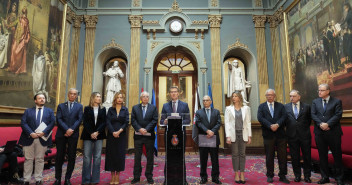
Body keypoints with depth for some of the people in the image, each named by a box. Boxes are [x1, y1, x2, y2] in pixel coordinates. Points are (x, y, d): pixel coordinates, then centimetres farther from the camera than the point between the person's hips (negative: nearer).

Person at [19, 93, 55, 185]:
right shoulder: (28, 111, 10)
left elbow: (52, 123, -1)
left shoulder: (49, 111, 10)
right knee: (28, 159, 7)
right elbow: (23, 123, -1)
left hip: (42, 139, 0)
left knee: (40, 160, 7)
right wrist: (31, 133, -15)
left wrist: (43, 132, -14)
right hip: (29, 138, 0)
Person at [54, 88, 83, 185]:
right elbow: (58, 119, -1)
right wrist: (66, 129, -14)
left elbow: (79, 119, -1)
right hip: (61, 134, 0)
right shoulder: (61, 106, 11)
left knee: (71, 157, 3)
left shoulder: (79, 106, 10)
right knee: (59, 156, 6)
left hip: (73, 135, 0)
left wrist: (71, 130, -13)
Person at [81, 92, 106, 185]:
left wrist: (97, 132, -10)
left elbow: (104, 122, 2)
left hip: (99, 135, 1)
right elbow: (85, 122, -1)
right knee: (87, 157, 0)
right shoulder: (87, 108, 6)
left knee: (97, 157, 3)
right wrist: (91, 133, -11)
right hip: (88, 135, -1)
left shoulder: (103, 109, 9)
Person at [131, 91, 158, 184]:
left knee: (150, 157, 7)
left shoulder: (153, 108, 5)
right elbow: (133, 120, -1)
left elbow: (155, 120, -4)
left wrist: (146, 129, -15)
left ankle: (149, 176, 19)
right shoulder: (135, 108, 8)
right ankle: (136, 176, 19)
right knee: (137, 157, 8)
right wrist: (140, 129, -15)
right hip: (138, 135, 1)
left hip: (149, 135, 0)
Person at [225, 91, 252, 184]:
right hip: (233, 134, 0)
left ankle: (242, 174, 15)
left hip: (243, 134, 1)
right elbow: (227, 123, 0)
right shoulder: (228, 108, 4)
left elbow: (248, 122, 6)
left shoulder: (246, 108, 6)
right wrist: (228, 136, -7)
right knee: (235, 154, 4)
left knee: (242, 154, 5)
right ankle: (236, 174, 15)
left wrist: (249, 136, 1)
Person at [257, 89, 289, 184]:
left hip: (280, 134, 1)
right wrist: (270, 126, -18)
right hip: (268, 135, -1)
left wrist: (277, 124, -19)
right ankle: (270, 175, 18)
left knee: (282, 156, 5)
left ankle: (282, 175, 18)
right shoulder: (261, 106, 8)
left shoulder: (281, 106, 11)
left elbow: (284, 116, -3)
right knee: (269, 156, 7)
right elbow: (260, 118, -7)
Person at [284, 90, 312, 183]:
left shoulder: (306, 106, 2)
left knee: (307, 156, 8)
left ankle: (307, 176, 24)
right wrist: (289, 127, 3)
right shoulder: (286, 107, 3)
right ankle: (297, 175, 21)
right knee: (295, 157, 8)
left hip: (304, 135, 0)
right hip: (292, 136, 0)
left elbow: (309, 119, 11)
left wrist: (305, 128, 6)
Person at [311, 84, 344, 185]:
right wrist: (320, 124, -13)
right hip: (319, 132, 3)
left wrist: (327, 124, -18)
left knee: (337, 155, 6)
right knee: (322, 156, 9)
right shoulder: (315, 102, 9)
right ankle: (325, 177, 20)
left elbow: (338, 115, -9)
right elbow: (313, 115, 1)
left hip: (333, 132, -2)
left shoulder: (337, 101, 1)